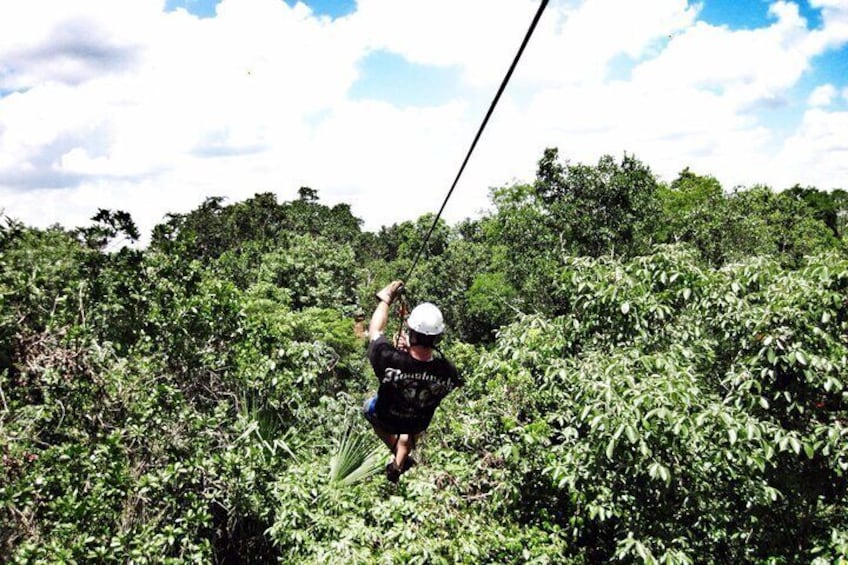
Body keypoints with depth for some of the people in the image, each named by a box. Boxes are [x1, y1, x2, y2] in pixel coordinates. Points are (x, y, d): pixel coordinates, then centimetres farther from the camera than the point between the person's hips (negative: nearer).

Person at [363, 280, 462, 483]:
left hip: (387, 420, -2)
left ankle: (400, 458, 29)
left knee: (369, 406, 35)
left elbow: (375, 331, -21)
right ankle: (399, 465, 37)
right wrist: (412, 352, -14)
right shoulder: (448, 371, -35)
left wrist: (386, 298, -7)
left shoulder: (390, 360, -42)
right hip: (419, 424, 2)